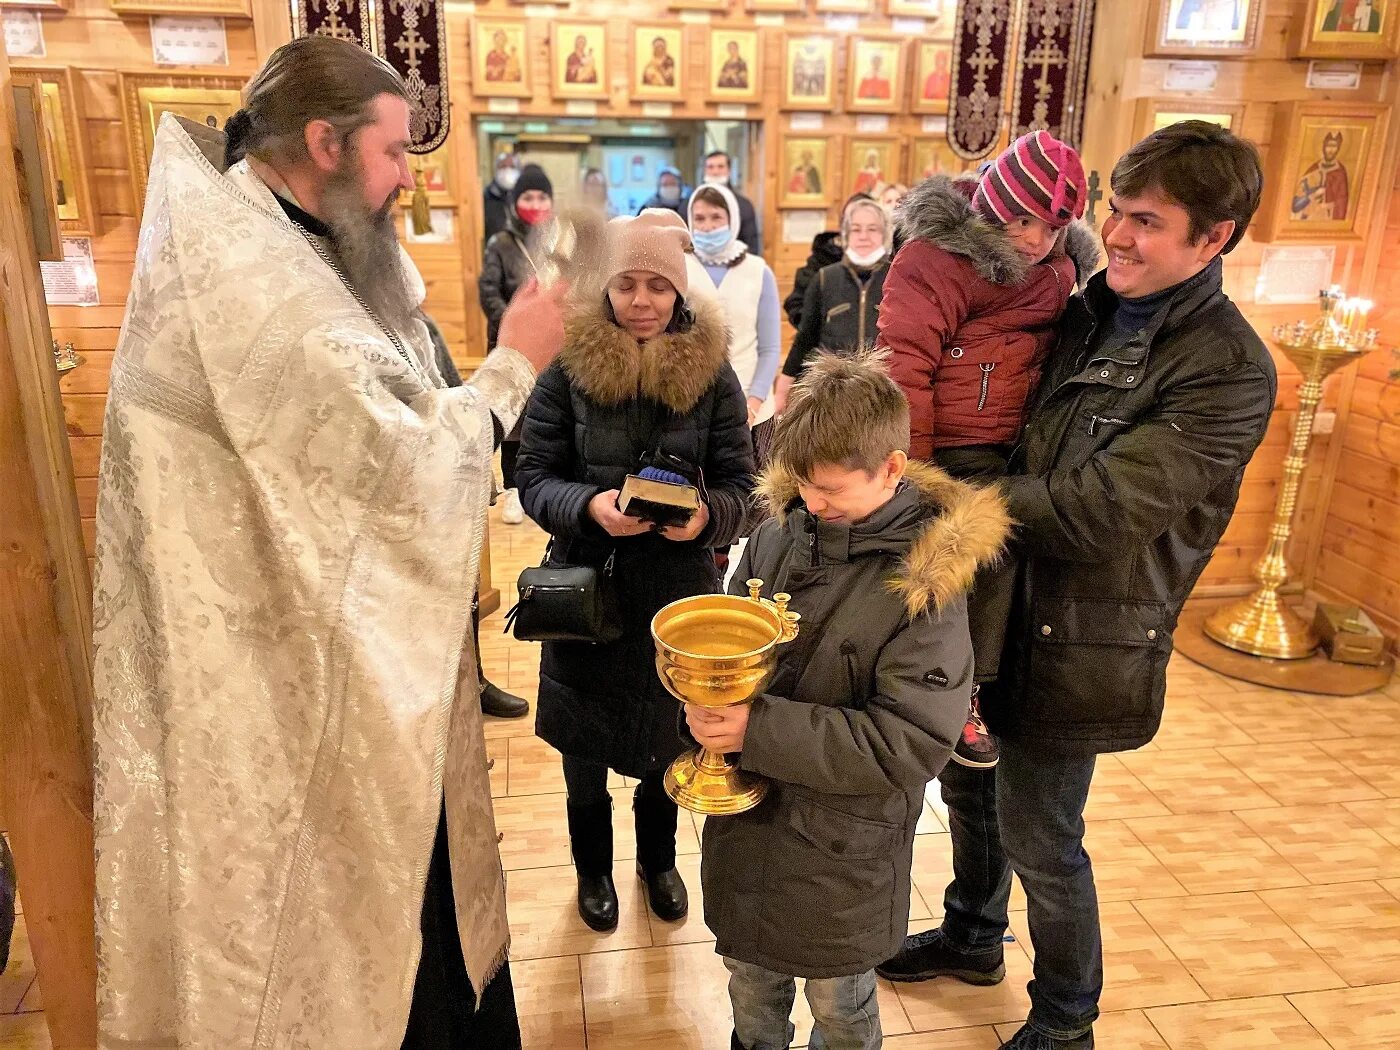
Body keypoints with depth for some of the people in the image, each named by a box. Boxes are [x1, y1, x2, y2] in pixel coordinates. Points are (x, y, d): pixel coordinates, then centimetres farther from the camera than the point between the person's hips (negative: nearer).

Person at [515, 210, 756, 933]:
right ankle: (593, 868, 43)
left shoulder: (711, 371, -4)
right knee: (585, 744, 14)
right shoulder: (569, 366, -8)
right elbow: (535, 476, -8)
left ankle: (658, 859, 47)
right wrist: (589, 506, -27)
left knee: (666, 740, 18)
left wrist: (707, 515, -24)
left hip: (678, 588, 1)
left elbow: (738, 482, -3)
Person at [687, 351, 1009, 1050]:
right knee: (752, 984, 27)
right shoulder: (784, 530, -8)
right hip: (746, 819, 4)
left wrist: (760, 730, -28)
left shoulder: (923, 581, -22)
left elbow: (911, 743, -24)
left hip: (844, 846, -4)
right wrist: (707, 695, -17)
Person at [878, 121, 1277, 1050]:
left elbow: (1099, 511, -27)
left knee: (1038, 836, 9)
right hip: (1001, 600, 7)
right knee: (969, 781, 22)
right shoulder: (1089, 314, 3)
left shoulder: (1228, 371, -19)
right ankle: (973, 936, 51)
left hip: (1081, 641, -7)